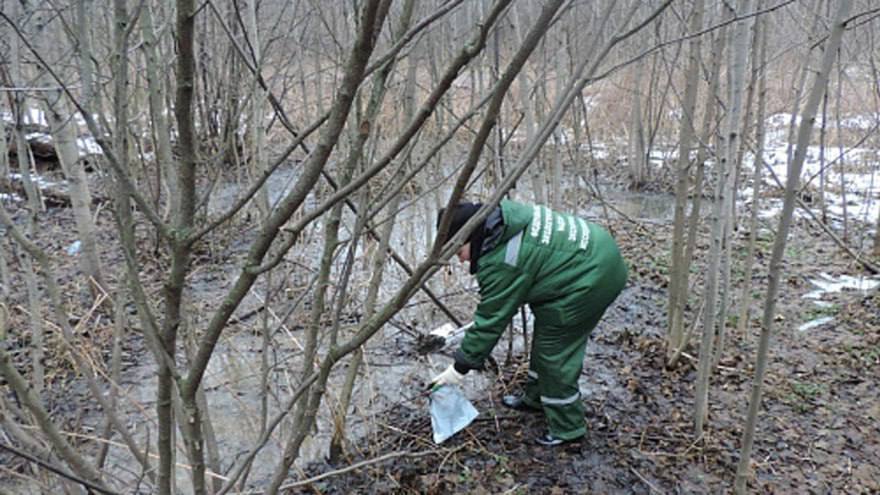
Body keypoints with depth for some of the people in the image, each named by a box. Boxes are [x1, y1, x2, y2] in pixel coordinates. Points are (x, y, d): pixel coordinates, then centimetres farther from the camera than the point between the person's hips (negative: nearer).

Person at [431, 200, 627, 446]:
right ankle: (535, 398, 39)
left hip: (589, 281, -11)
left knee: (555, 351, -2)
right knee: (546, 336, 21)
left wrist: (460, 367, -7)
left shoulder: (500, 263, -25)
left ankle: (567, 427, 14)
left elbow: (489, 321, -18)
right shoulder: (503, 215, 1)